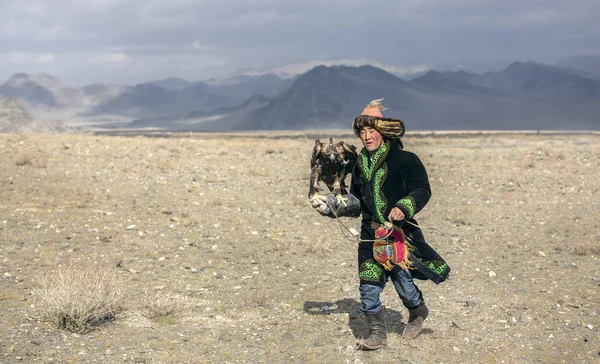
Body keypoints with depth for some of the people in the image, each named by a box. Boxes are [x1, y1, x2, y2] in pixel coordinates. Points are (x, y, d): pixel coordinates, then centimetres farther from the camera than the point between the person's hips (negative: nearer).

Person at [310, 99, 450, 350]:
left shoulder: (405, 160, -7)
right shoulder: (361, 164, 12)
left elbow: (422, 190, -10)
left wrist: (404, 207, -26)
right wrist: (331, 205, 9)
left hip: (400, 234, -5)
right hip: (370, 235, 5)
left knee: (403, 280, 2)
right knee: (368, 287, 0)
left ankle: (418, 312, 35)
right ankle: (377, 334, 13)